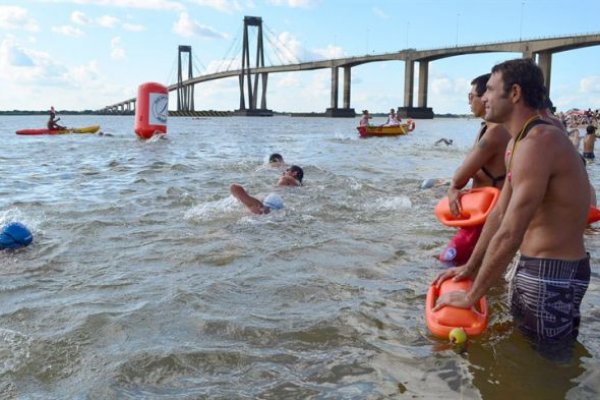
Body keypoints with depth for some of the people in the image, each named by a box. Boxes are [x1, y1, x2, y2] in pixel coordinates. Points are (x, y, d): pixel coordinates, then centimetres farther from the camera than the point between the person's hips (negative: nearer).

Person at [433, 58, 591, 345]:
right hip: (532, 267, 10)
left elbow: (508, 236, -27)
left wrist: (471, 296, -18)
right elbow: (499, 214, 14)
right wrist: (470, 268, 15)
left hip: (553, 275, -10)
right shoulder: (518, 142, 9)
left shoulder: (538, 142, -24)